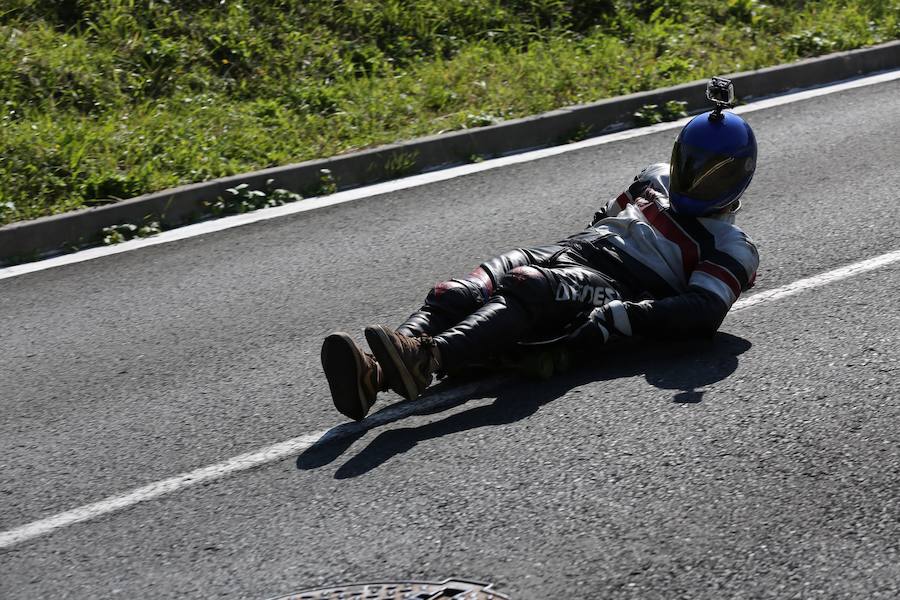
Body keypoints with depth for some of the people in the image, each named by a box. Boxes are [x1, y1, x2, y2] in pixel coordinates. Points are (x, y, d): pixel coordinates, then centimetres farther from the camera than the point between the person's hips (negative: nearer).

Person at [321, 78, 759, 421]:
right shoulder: (658, 180, 29)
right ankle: (373, 373, -46)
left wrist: (621, 318, -24)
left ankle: (425, 359, -63)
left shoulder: (730, 248, 6)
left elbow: (703, 312, -11)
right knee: (455, 296, -23)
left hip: (614, 287, -7)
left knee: (524, 288, -40)